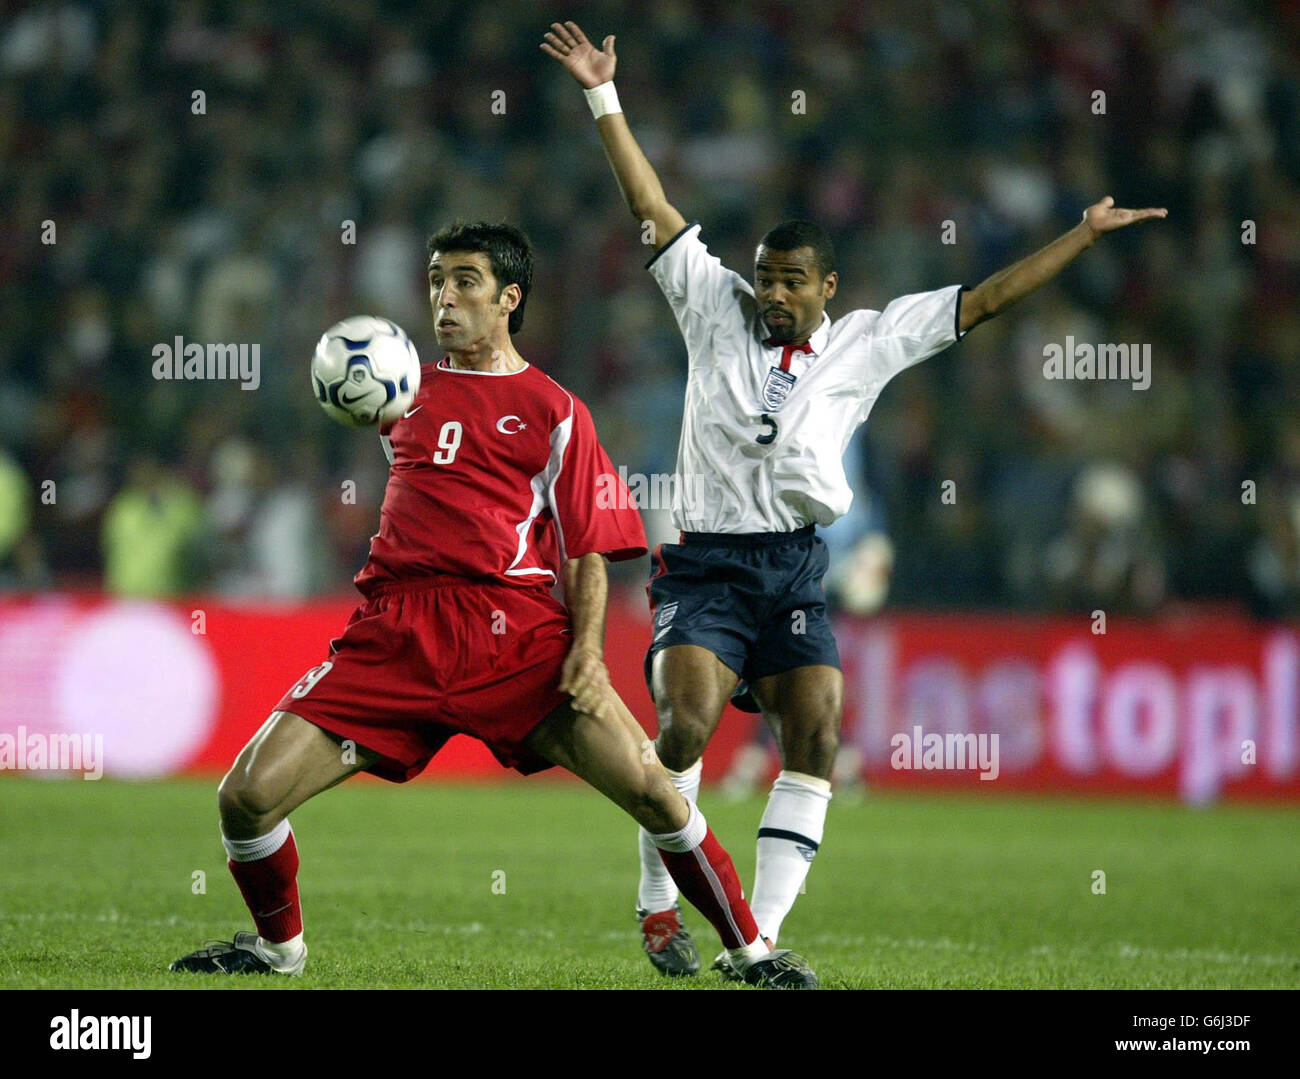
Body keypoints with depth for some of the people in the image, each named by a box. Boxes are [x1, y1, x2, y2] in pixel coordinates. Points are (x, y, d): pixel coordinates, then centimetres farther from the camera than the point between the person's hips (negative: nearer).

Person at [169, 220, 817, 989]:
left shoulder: (554, 411, 9)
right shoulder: (410, 388, 19)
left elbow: (588, 547, 7)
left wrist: (588, 647, -9)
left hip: (518, 627, -3)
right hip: (396, 630, 3)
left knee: (650, 787, -17)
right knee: (247, 796, -9)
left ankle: (750, 951, 1)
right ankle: (279, 945, 18)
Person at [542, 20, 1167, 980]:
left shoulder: (865, 343, 7)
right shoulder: (717, 309, 4)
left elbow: (984, 300, 11)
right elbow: (652, 209, 3)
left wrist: (1084, 235, 10)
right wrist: (604, 97, -1)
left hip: (796, 571, 2)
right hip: (704, 565, -2)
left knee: (817, 736, -11)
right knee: (687, 723, -20)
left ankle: (756, 938, -9)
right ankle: (659, 907, -3)